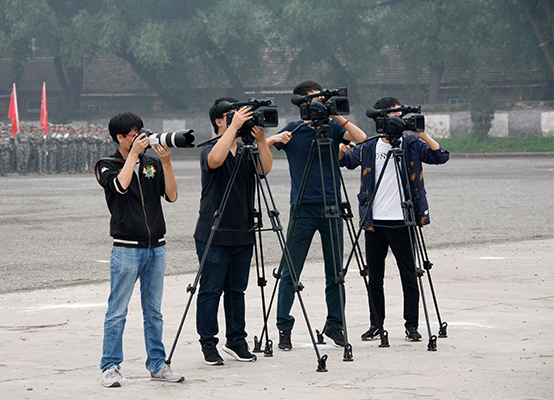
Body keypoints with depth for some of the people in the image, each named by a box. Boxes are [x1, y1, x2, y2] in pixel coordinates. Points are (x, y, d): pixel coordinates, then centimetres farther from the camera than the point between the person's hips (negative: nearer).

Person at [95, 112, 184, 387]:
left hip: (156, 248, 4)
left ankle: (157, 365, 15)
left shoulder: (152, 163, 12)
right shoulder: (107, 166, 1)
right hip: (127, 248, -4)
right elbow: (121, 185, -19)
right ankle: (110, 367, 1)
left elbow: (171, 196, 3)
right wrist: (134, 153, -13)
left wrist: (166, 163, -7)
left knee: (154, 312, 10)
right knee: (117, 312, -4)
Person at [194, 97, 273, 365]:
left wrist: (261, 140, -19)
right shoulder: (209, 150, -6)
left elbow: (265, 169, -5)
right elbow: (215, 159, -30)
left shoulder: (245, 151, 10)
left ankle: (236, 340, 20)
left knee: (236, 290, 11)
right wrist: (234, 126, -28)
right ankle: (208, 344, 5)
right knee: (211, 290, -2)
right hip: (214, 235, -5)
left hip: (242, 235, 5)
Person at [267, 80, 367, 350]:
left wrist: (338, 117, -15)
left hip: (331, 207, 2)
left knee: (335, 271, 5)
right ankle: (284, 328, 3)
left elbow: (361, 138, -8)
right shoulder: (293, 130, 4)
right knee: (291, 272, -3)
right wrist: (275, 139, -20)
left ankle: (335, 325, 16)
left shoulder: (332, 128, 7)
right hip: (302, 208, -2)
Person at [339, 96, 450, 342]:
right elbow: (344, 161, 11)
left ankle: (411, 326, 8)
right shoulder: (368, 148, 7)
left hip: (402, 222, -2)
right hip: (374, 221, 2)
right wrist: (341, 151, -11)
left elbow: (440, 156, -7)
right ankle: (376, 324, 17)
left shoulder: (412, 144, 2)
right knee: (374, 277, 7)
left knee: (409, 277, 1)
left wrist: (423, 135, -17)